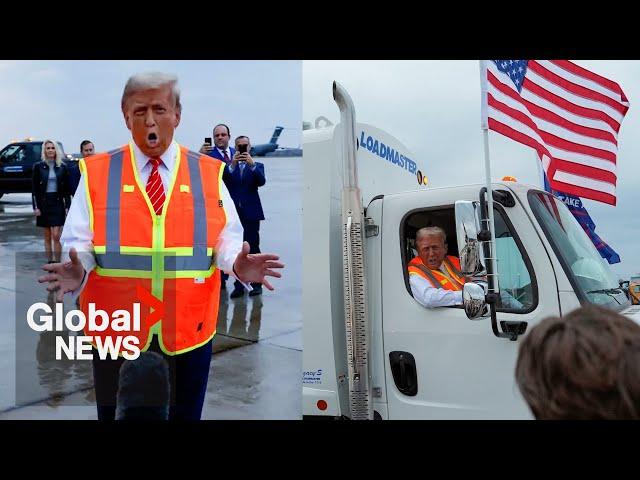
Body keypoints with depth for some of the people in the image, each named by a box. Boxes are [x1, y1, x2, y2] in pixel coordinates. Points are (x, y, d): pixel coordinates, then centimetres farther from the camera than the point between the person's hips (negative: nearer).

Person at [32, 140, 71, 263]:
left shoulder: (62, 167, 4)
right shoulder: (38, 166, 2)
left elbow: (66, 189, 6)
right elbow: (34, 188, 3)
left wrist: (67, 206, 0)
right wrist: (35, 207, -4)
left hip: (58, 203, -1)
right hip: (44, 203, 1)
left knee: (56, 235, -8)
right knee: (47, 237, 7)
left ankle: (57, 262, -6)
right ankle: (50, 262, 13)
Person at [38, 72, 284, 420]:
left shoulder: (208, 173, 2)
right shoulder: (97, 172, 0)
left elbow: (226, 237, 0)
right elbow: (79, 241, -2)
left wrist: (236, 263, -21)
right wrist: (78, 269, -23)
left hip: (188, 331, 1)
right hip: (117, 330, 0)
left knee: (184, 415, 16)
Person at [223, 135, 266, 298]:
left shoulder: (257, 166, 11)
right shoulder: (228, 167, 13)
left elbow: (261, 181, -8)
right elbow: (222, 181, -6)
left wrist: (252, 164, -21)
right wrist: (232, 164, -17)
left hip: (251, 212, -1)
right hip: (234, 212, 1)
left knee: (253, 248, 0)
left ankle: (256, 284, 7)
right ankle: (239, 285, 4)